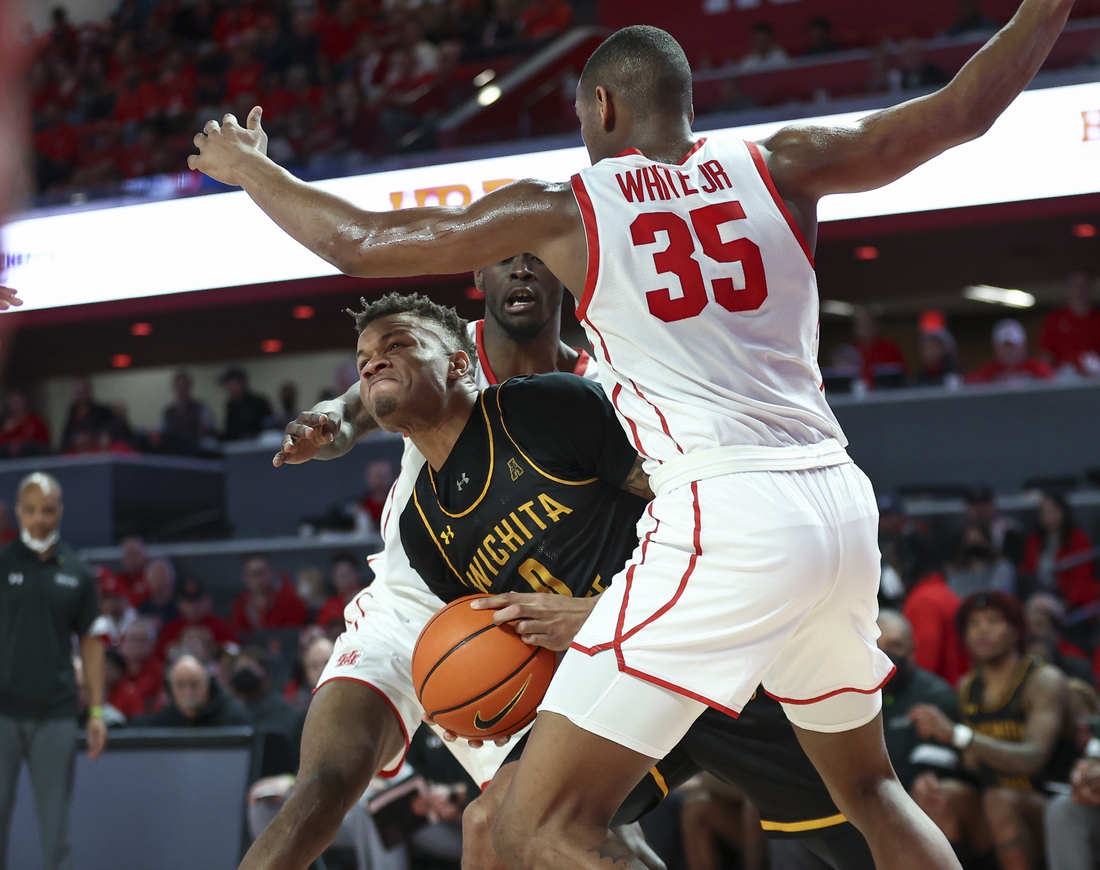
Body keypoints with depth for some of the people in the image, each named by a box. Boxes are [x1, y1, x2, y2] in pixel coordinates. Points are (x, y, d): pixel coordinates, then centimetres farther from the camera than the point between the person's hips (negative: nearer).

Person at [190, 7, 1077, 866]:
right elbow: (964, 108, 16)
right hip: (840, 504, 6)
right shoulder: (779, 166, 11)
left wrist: (250, 168, 25)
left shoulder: (564, 207, 4)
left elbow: (360, 243, 9)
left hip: (717, 516, -6)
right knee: (869, 785, 29)